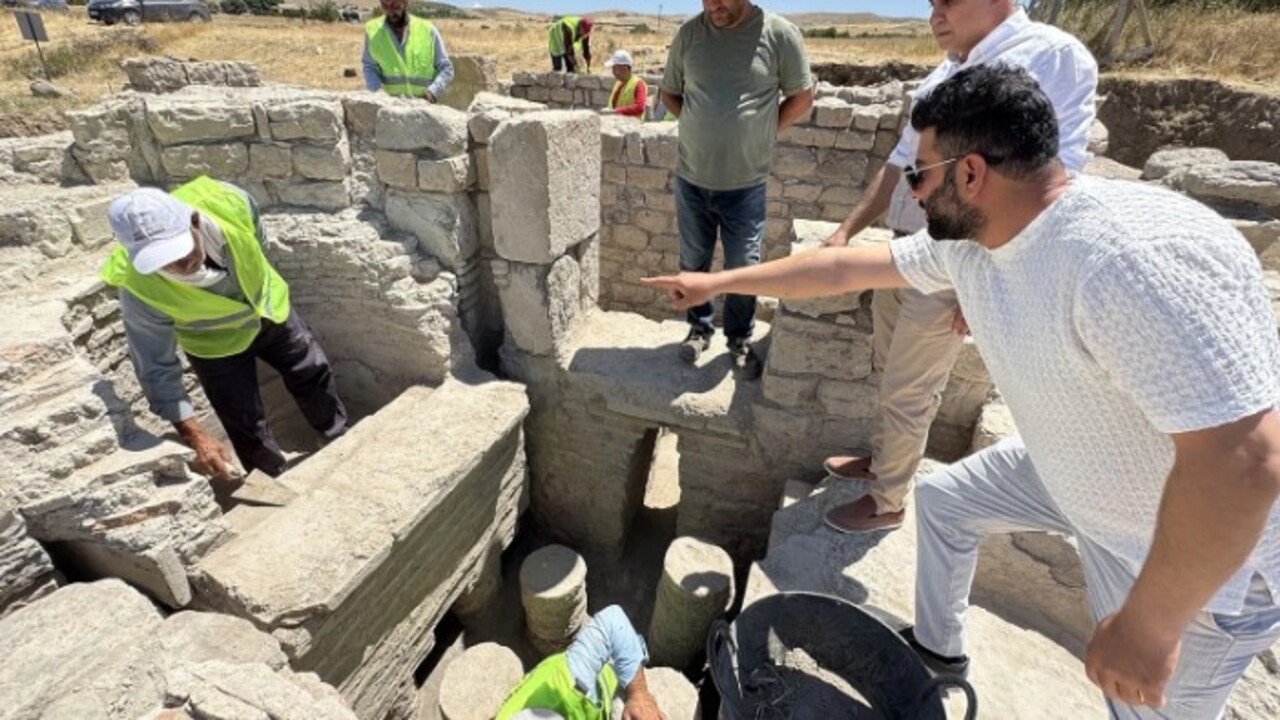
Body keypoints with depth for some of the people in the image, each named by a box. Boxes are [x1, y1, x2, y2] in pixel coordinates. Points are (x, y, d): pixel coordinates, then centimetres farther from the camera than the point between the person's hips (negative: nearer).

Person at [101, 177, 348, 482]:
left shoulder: (227, 202, -34)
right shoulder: (141, 291, -37)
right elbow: (158, 370, -25)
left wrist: (263, 284, 9)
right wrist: (197, 438, -28)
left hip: (270, 306, 3)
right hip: (214, 343, -3)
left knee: (314, 377, 19)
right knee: (247, 429, 6)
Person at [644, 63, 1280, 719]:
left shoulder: (1134, 256, -38)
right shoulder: (965, 242, -10)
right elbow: (840, 268, -1)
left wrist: (1148, 628, -27)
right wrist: (719, 282, 6)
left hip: (1205, 547, -8)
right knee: (943, 499, 20)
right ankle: (936, 646, 43)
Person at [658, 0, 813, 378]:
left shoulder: (779, 34, -8)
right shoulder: (689, 32, -1)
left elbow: (802, 97, 3)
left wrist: (760, 130, -1)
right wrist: (699, 126, 1)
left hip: (745, 184, -2)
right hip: (691, 179, 2)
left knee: (743, 269, 8)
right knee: (693, 262, 14)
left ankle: (739, 339, 28)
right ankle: (700, 326, 35)